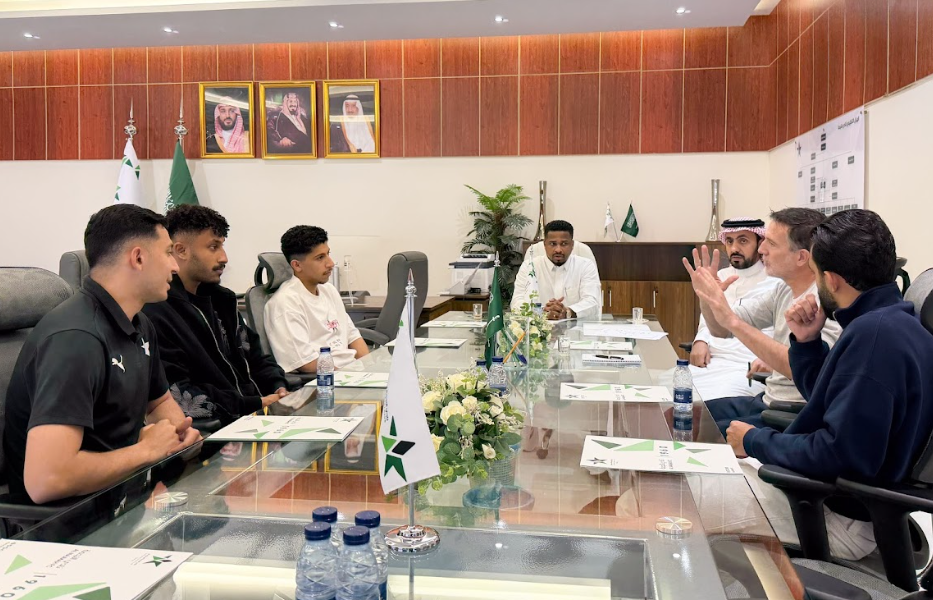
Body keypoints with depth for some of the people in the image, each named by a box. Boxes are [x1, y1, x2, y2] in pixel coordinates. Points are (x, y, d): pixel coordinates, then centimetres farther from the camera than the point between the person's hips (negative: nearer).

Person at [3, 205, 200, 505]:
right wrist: (147, 450, -20)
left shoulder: (139, 326, 5)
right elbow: (45, 480, -34)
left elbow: (160, 402, 21)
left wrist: (178, 432, -2)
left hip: (124, 488, 9)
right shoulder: (75, 337, -25)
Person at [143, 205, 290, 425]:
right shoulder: (154, 314, -13)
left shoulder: (220, 298, 13)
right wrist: (255, 405, -17)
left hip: (253, 415, 8)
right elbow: (177, 398, -18)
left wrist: (278, 388, 0)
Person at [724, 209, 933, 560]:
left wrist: (755, 442, -16)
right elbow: (825, 398, 17)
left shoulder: (875, 333, -27)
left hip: (844, 518, -10)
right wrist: (806, 341, 0)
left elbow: (842, 454, -30)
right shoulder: (889, 321, 6)